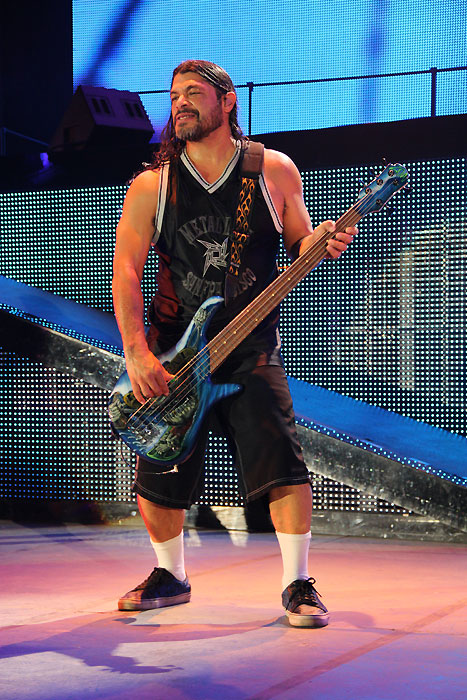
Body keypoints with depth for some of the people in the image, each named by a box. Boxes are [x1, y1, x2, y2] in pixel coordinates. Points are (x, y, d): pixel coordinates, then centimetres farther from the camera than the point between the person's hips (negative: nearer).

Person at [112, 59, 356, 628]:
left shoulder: (275, 171, 2)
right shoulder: (151, 187, 2)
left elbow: (297, 243, 12)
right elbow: (126, 268, -3)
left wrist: (321, 242, -14)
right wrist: (136, 352, -14)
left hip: (252, 351, -1)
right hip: (170, 354, 2)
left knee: (281, 459, -17)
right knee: (156, 478, 3)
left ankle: (297, 584, -2)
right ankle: (170, 576, 28)